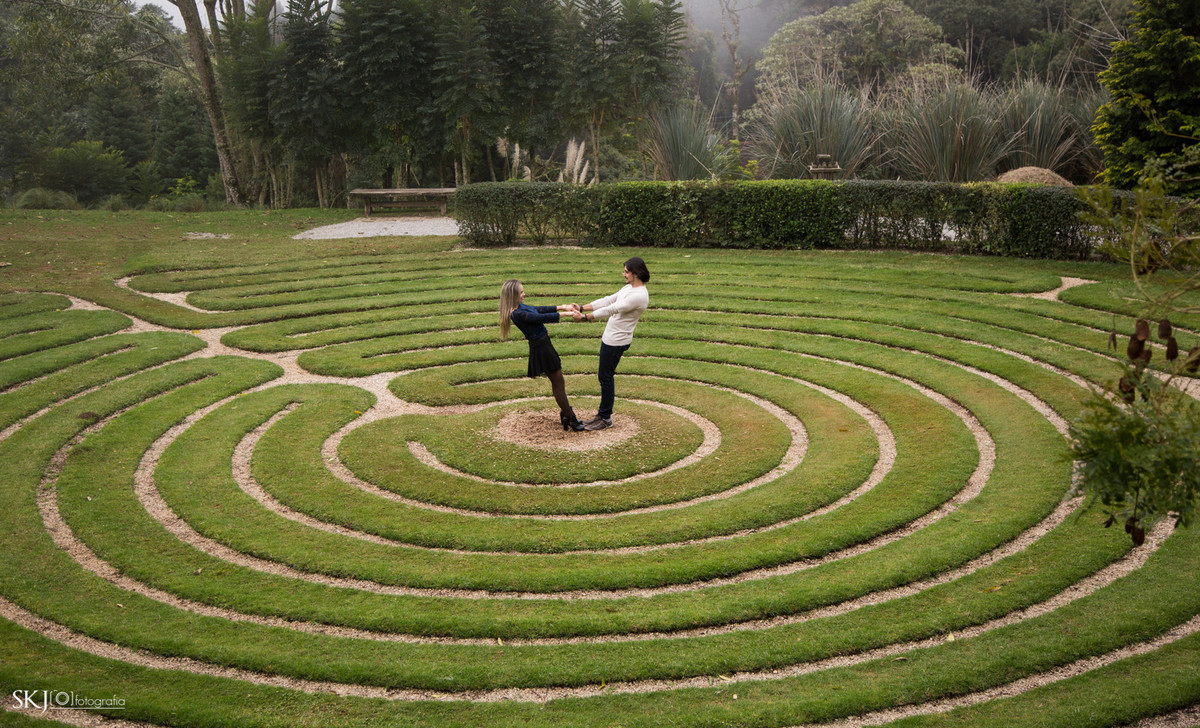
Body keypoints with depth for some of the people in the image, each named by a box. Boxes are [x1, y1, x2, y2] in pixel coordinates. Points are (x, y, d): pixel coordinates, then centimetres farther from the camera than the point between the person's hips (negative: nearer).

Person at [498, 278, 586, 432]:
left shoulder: (520, 307, 6)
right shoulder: (517, 314, -24)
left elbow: (539, 309, 16)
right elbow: (541, 317, -25)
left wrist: (563, 307, 15)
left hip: (544, 345, 10)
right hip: (540, 348, -10)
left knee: (557, 382, 18)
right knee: (558, 383, -2)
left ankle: (565, 414, 29)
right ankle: (570, 418, 6)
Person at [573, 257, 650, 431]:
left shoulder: (639, 296, -22)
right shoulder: (629, 288, 10)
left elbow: (611, 310, -24)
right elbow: (608, 300, 11)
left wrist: (585, 317, -22)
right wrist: (582, 308, 4)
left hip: (617, 342, -10)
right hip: (609, 338, 10)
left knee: (605, 377, -3)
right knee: (603, 375, 16)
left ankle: (606, 418, 9)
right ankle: (602, 414, 26)